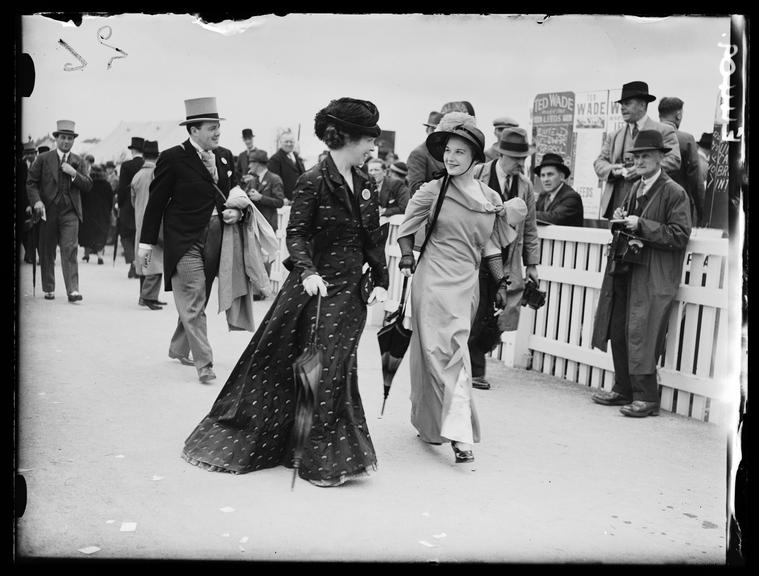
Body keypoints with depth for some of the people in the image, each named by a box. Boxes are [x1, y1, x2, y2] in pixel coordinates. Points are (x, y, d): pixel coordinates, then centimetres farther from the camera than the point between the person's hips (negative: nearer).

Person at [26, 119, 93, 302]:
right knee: (47, 252, 8)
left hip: (70, 212, 0)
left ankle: (73, 290, -13)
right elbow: (31, 182, 4)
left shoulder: (78, 162, 10)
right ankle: (49, 289, 20)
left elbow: (88, 185, 4)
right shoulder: (43, 159, 6)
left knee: (70, 250, -10)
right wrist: (37, 201, -11)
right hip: (48, 211, 0)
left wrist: (74, 173, -12)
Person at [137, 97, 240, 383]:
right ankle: (204, 363, -4)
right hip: (185, 241, -6)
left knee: (197, 301, 15)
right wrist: (147, 241, -4)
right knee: (193, 303, -7)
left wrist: (236, 211, -1)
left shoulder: (225, 156, 10)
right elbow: (156, 201, -4)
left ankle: (179, 348, 34)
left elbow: (234, 192, 22)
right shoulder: (173, 158, -7)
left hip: (216, 239, 6)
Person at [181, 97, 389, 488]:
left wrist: (381, 281, 3)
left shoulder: (365, 185, 8)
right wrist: (309, 271, -29)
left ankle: (331, 456, 24)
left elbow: (373, 238, 11)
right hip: (315, 288, -6)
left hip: (351, 291, 6)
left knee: (334, 370, 11)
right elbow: (295, 235, -13)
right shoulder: (313, 182, -11)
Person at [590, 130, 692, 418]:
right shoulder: (635, 189, 15)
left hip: (653, 278, -8)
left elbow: (679, 235, -14)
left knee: (640, 336, -7)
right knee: (618, 332, 11)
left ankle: (646, 398, 5)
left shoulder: (674, 193, -8)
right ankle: (623, 390, 24)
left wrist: (641, 225, -19)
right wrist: (622, 219, 3)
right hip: (625, 271, 8)